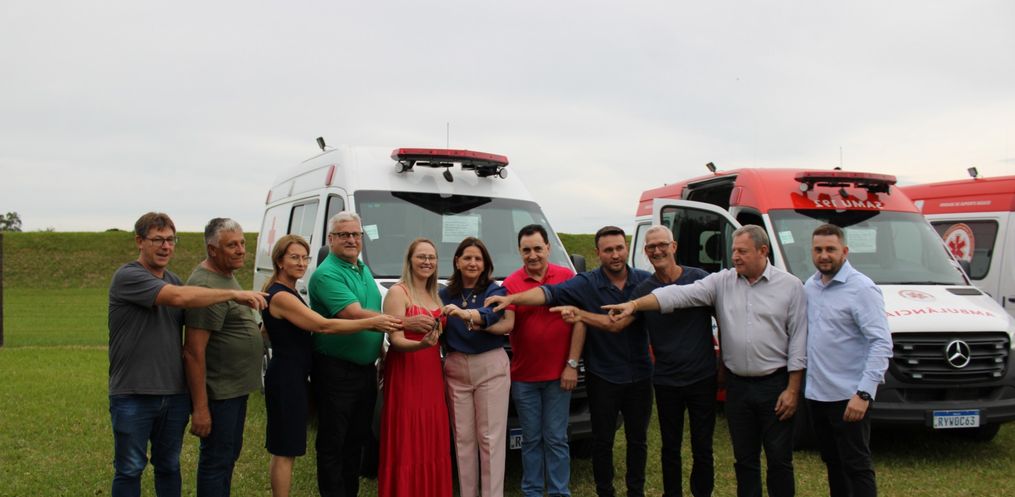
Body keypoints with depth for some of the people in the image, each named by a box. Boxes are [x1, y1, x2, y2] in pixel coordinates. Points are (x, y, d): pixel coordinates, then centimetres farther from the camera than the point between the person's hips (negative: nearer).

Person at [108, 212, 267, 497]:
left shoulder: (174, 280, 11)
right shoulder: (127, 277, -13)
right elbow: (180, 297, -28)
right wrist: (235, 295, -26)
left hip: (175, 394, 6)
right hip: (133, 395, -6)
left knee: (169, 466, 16)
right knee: (130, 469, 5)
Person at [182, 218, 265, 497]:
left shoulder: (227, 275, 9)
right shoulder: (205, 286, -22)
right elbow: (194, 352, -25)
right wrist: (200, 408, -26)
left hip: (235, 387, 10)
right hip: (218, 392, -10)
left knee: (230, 453, 21)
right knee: (217, 460, 0)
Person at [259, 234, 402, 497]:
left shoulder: (288, 293, 13)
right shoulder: (280, 296, -18)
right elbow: (323, 325, -25)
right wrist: (372, 323, -26)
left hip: (292, 376, 10)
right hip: (286, 377, -10)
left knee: (283, 449, 15)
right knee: (285, 450, -4)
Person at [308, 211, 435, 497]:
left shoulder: (364, 270, 14)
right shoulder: (327, 274, -15)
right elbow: (355, 315, -27)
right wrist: (406, 323, -30)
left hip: (366, 369, 9)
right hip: (336, 373, -8)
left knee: (357, 439, 16)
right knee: (333, 444, 0)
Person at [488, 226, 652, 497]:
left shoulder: (644, 280, -3)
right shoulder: (586, 283, -8)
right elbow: (549, 293, -21)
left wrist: (581, 314, -15)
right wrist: (512, 299, -36)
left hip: (639, 376, 2)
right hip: (602, 378, -2)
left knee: (638, 439, 15)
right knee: (602, 441, 9)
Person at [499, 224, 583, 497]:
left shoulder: (567, 277, -1)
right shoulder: (511, 283, 1)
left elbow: (579, 321, -2)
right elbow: (506, 323, -3)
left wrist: (572, 364, -6)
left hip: (558, 373, -1)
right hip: (523, 375, 1)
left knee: (556, 438, 5)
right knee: (531, 439, 10)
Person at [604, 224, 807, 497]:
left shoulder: (790, 286, -3)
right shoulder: (722, 281, 2)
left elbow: (798, 339, -3)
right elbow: (680, 294, -8)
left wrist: (792, 389, -7)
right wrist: (634, 304, -20)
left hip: (775, 384, -3)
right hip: (737, 385, 3)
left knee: (779, 459, 5)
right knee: (744, 459, 13)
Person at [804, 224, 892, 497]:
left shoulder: (862, 289, -13)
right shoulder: (809, 287, 9)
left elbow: (881, 344, -18)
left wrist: (864, 393, -24)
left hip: (848, 397, -7)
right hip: (816, 394, 7)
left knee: (857, 465, -2)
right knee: (832, 462, 18)